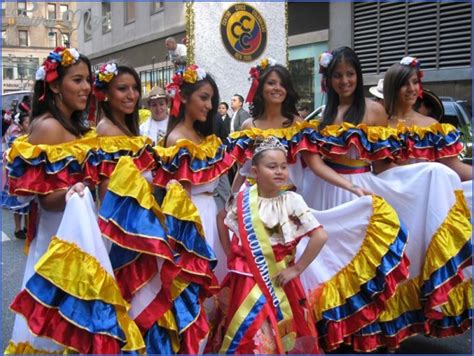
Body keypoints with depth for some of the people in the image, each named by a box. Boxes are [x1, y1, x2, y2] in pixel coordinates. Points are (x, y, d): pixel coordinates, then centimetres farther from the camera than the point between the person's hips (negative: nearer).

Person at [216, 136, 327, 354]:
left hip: (280, 281, 0)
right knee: (249, 338, 5)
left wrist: (297, 269, -10)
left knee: (282, 337, 11)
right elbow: (223, 223, 13)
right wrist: (232, 257, 5)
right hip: (248, 282, 1)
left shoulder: (292, 201, -9)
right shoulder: (243, 201, -3)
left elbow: (320, 236, -12)